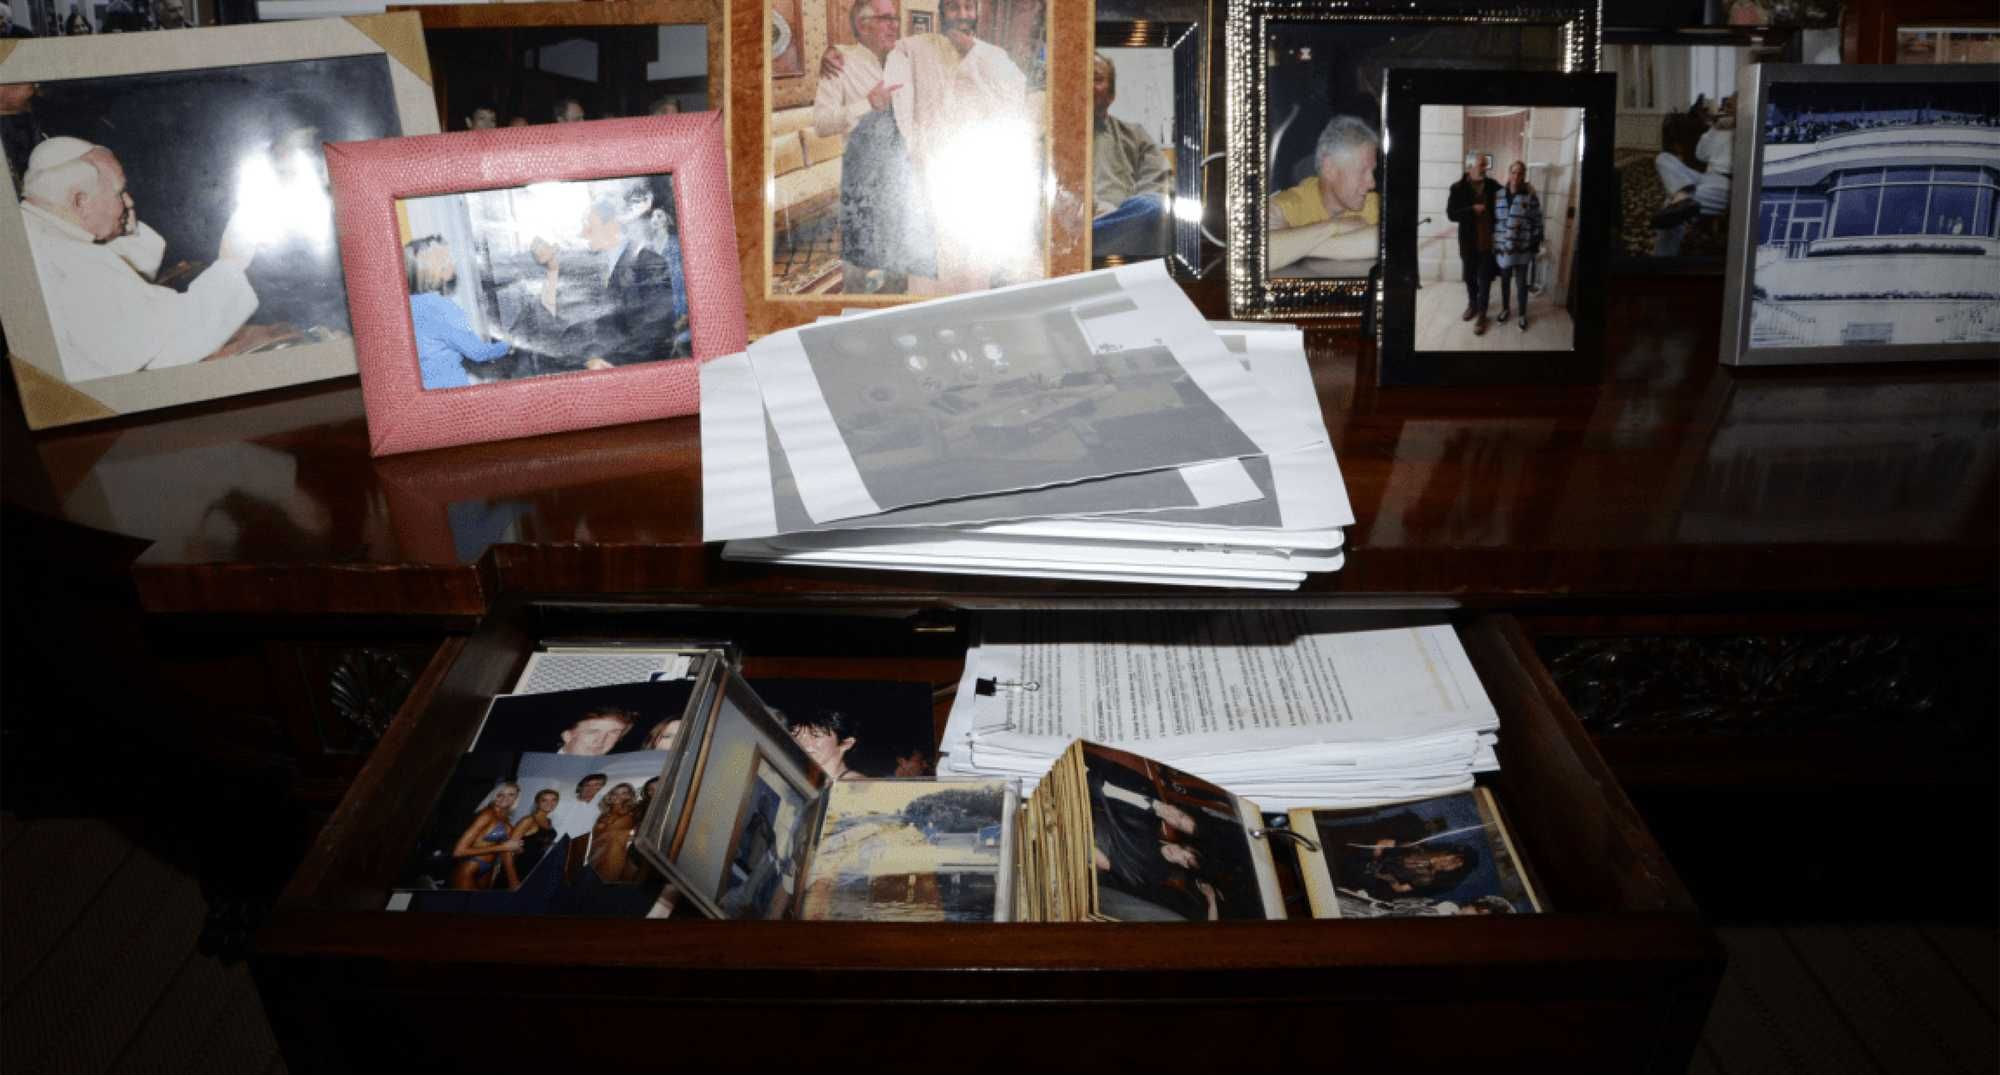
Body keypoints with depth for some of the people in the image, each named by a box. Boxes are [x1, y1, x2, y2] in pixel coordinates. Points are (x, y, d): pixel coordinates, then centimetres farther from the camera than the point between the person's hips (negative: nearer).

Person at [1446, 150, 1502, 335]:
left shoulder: (1493, 185, -2)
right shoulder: (1458, 188, -7)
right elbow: (1451, 214, -12)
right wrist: (1473, 210, -22)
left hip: (1488, 241, 0)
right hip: (1468, 242, 0)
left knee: (1484, 279, 2)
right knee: (1470, 277, 17)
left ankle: (1482, 314, 11)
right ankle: (1472, 304, 39)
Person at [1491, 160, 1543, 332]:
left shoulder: (1530, 196, -8)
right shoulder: (1499, 195, -2)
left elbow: (1537, 223, -4)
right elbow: (1493, 220, 3)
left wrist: (1535, 247, -5)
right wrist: (1492, 244, 1)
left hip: (1521, 248, -2)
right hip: (1502, 247, 2)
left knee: (1521, 282, 8)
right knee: (1504, 280, 17)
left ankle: (1522, 314, 24)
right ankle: (1506, 309, 37)